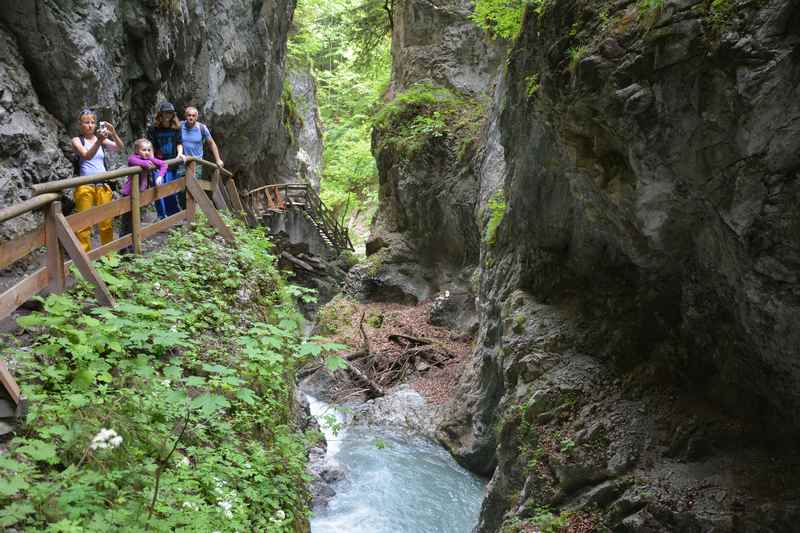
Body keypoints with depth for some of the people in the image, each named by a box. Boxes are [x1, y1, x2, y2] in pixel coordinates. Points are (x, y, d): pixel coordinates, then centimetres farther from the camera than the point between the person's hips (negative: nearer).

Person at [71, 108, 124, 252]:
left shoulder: (102, 139, 9)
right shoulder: (77, 140, 0)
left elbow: (120, 147, -6)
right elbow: (87, 156, -18)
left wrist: (113, 133, -24)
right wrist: (98, 141, -33)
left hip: (103, 185, 3)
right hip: (85, 186, -3)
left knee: (107, 223, 8)